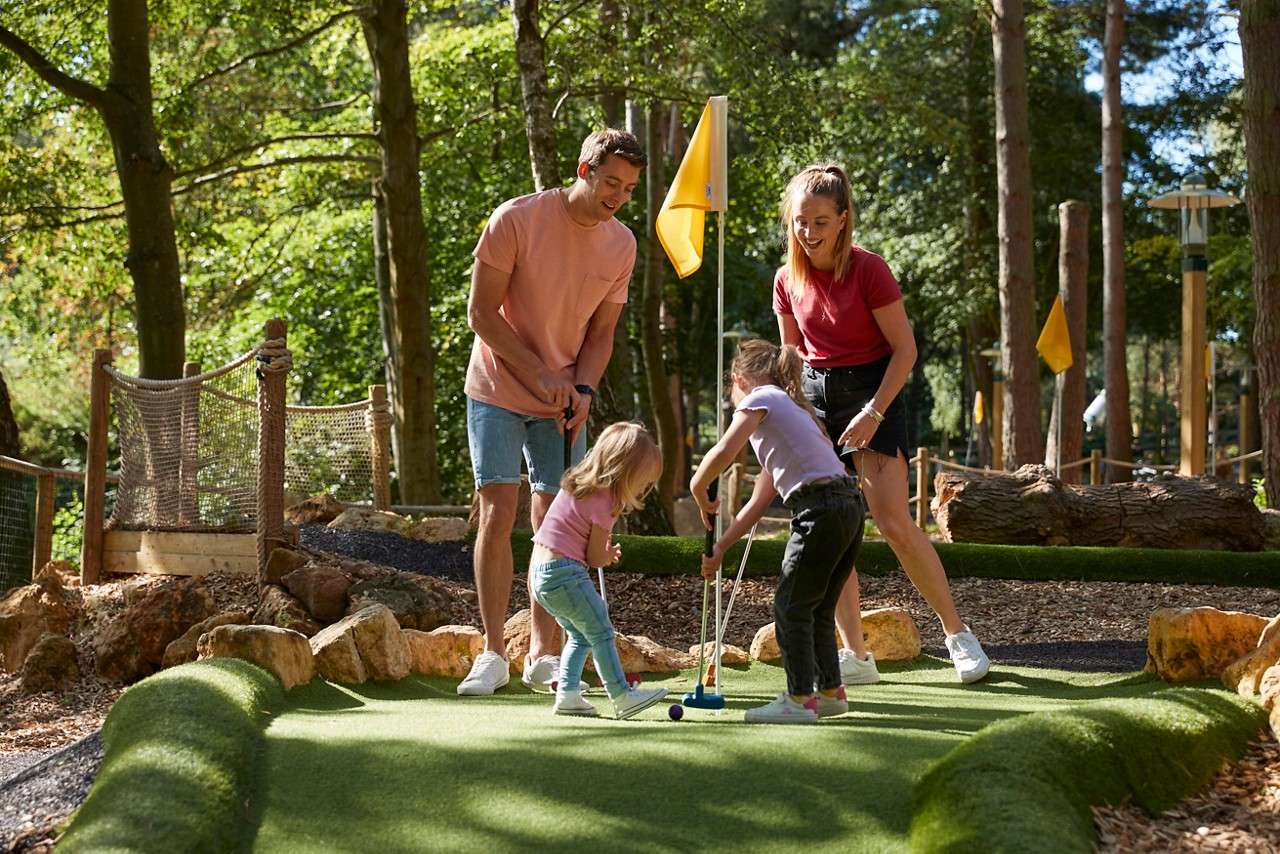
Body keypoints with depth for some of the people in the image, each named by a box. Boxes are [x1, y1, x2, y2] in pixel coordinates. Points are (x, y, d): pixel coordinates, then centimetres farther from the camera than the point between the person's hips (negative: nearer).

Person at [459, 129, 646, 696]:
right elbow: (481, 313, -13)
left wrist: (583, 388, -11)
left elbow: (601, 331, 7)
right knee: (498, 512, -9)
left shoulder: (621, 245, -1)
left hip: (563, 403, 4)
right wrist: (540, 374, -18)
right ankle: (492, 654, -3)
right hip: (498, 392, -3)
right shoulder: (516, 219, -15)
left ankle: (543, 656, 9)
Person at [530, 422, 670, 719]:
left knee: (580, 636, 17)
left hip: (540, 571, 9)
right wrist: (610, 554, 14)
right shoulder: (604, 502, -13)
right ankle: (622, 697, -2)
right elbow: (595, 558, -7)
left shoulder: (577, 484, 14)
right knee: (601, 632, -3)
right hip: (566, 573, -9)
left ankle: (567, 694, 12)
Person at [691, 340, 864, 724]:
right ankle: (830, 691, 23)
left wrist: (698, 491, 3)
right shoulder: (788, 405, 29)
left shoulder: (760, 398, 4)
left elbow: (724, 452, -15)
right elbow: (760, 500, 27)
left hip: (820, 509, -9)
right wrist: (721, 547, 26)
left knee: (791, 605, 0)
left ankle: (800, 698, 0)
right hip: (850, 506, 9)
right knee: (818, 608, 18)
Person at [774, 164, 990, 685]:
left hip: (873, 393, -5)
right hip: (817, 397, 5)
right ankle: (855, 655, 7)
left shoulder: (868, 269, -14)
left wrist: (874, 412, -19)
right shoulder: (787, 279, 2)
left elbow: (905, 349, -12)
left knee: (893, 523, -13)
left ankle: (957, 633, 1)